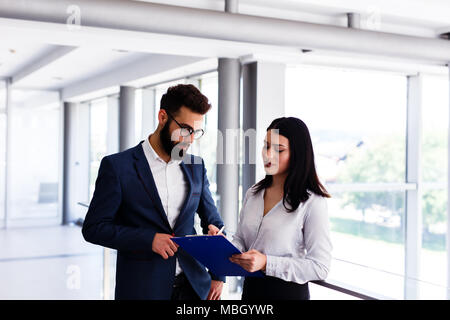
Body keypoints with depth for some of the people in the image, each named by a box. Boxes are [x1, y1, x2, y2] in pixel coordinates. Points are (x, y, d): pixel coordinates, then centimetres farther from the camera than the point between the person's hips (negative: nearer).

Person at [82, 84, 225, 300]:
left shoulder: (196, 166, 6)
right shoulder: (117, 166, -7)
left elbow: (213, 221, 14)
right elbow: (93, 227, -7)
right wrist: (148, 239, -18)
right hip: (142, 289, -4)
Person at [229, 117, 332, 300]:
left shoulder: (312, 202, -16)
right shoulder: (253, 193, 4)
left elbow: (320, 267, -18)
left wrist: (266, 263, -26)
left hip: (289, 291, -5)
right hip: (251, 287, 6)